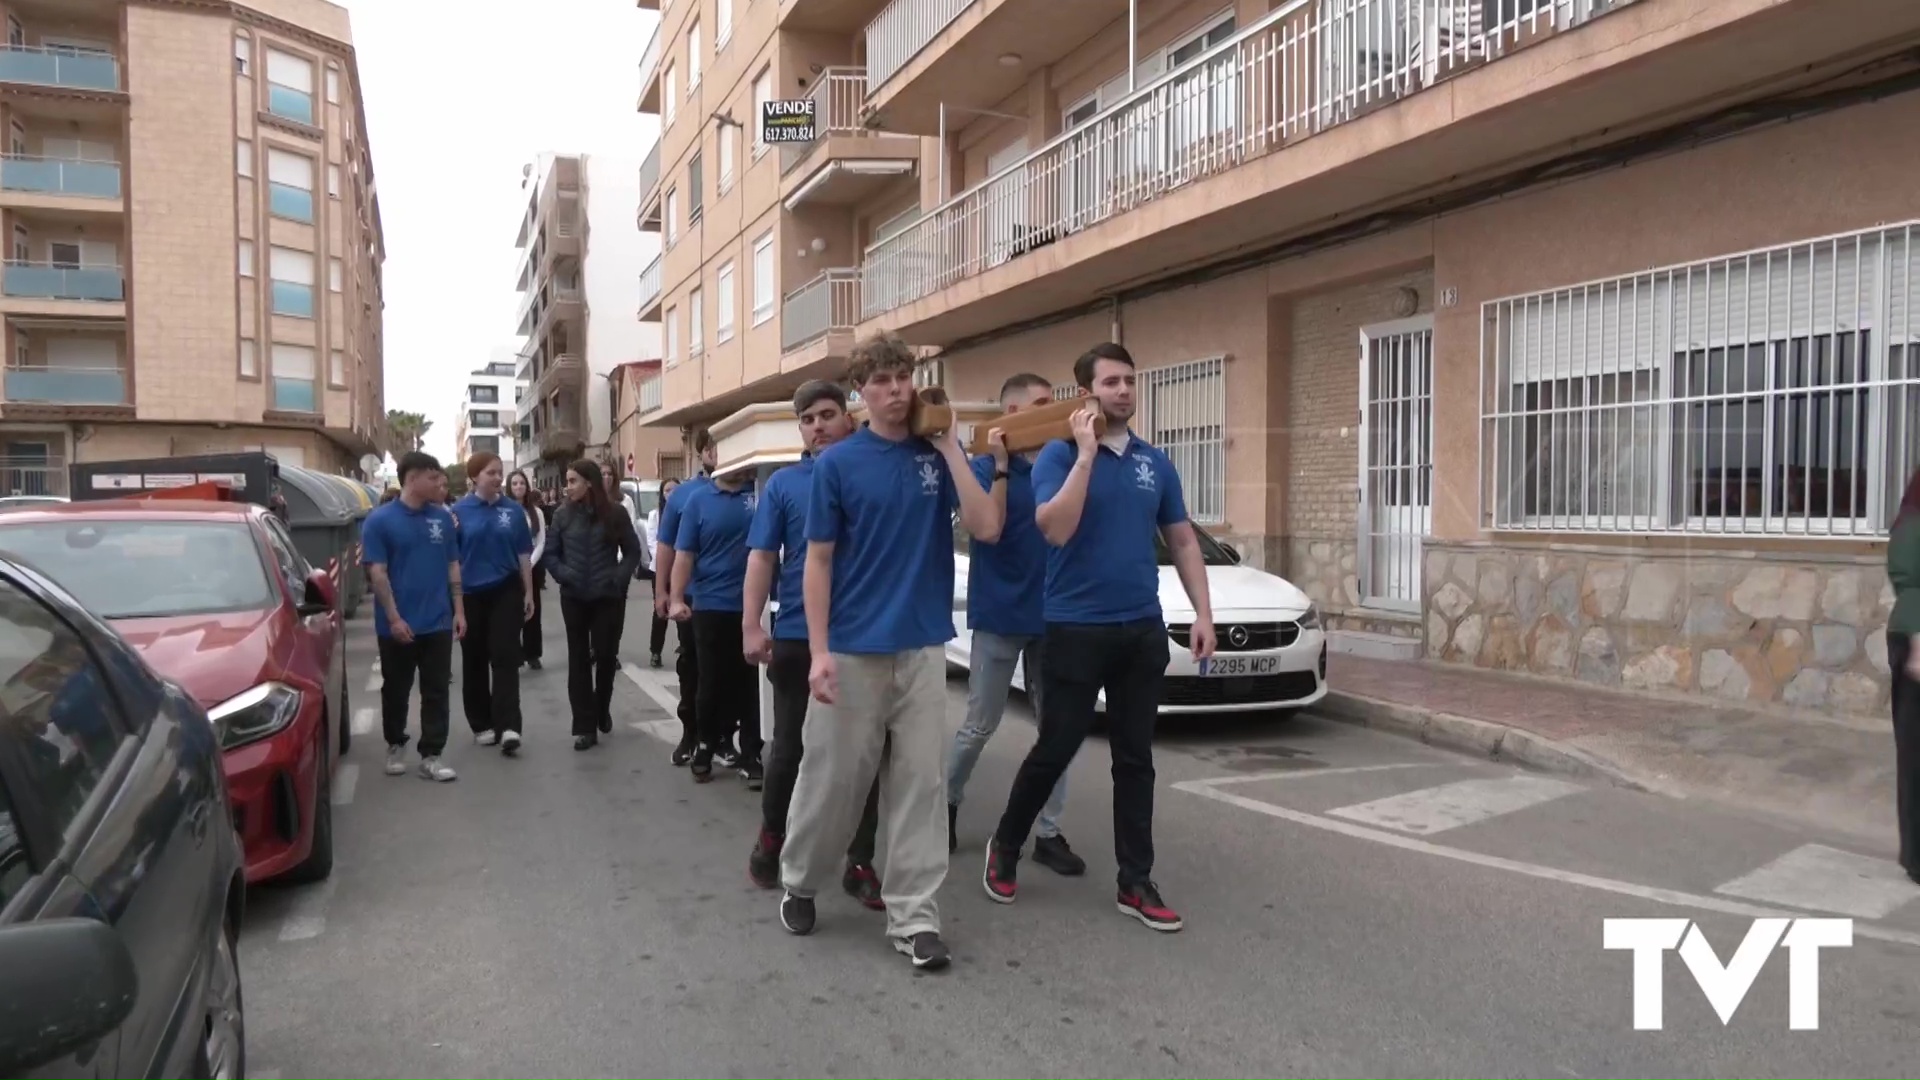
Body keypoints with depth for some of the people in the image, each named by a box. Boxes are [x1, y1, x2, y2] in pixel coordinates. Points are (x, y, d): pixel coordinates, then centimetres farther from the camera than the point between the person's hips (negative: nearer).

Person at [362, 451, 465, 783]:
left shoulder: (442, 517, 5)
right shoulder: (380, 519, -7)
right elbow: (378, 573, -10)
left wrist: (459, 610, 4)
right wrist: (394, 618, -15)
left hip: (438, 622, 3)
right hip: (398, 625, -3)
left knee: (436, 692, 3)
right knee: (396, 690, 12)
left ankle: (431, 755, 9)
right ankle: (395, 745, 31)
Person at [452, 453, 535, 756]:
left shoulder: (513, 510, 1)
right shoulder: (459, 511, -3)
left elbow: (524, 554, 6)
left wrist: (529, 593, 7)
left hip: (506, 591, 0)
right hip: (471, 594, 0)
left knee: (505, 657, -6)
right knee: (475, 660, 9)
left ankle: (507, 726, -11)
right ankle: (482, 725, 22)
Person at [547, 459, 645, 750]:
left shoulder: (614, 514, -3)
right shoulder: (563, 515, -1)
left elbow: (633, 550, 4)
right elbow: (550, 553, 6)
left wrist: (620, 577, -8)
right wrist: (564, 576, -9)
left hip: (609, 597, -1)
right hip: (574, 598, 1)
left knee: (606, 655, 4)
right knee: (579, 659, 2)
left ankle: (602, 710, 31)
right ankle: (584, 727, 6)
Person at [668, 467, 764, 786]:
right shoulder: (698, 501, 3)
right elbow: (684, 554, -1)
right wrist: (676, 599, -8)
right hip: (710, 605, 0)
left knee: (750, 682, 6)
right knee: (712, 682, 10)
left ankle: (751, 757, 15)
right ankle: (706, 747, 28)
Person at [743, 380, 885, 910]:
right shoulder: (783, 484, 4)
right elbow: (762, 557, 0)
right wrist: (751, 627, -8)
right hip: (797, 637, 0)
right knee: (790, 747, 11)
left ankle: (860, 862, 17)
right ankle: (771, 837, 34)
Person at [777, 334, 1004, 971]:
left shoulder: (939, 456, 4)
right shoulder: (838, 463, -2)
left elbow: (986, 528, -8)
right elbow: (818, 562, -3)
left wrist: (950, 446, -9)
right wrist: (819, 651, -11)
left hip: (923, 647, 2)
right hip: (853, 649, -2)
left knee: (920, 780, 4)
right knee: (834, 777, 8)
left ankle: (913, 915, 12)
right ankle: (799, 882, 31)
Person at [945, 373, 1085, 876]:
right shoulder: (986, 467, -6)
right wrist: (1001, 466, -20)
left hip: (1051, 615, 4)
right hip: (999, 615, -4)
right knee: (980, 726, 6)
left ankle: (1050, 833, 14)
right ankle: (947, 801, 30)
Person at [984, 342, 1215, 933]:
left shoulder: (1155, 462, 8)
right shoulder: (1059, 455, -6)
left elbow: (1183, 541, 12)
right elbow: (1055, 529, -22)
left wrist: (1203, 613, 3)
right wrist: (1086, 452, -21)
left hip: (1143, 629, 5)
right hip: (1076, 629, -4)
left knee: (1135, 759, 9)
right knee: (1055, 750, 4)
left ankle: (1136, 883, 18)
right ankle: (1004, 847, 27)